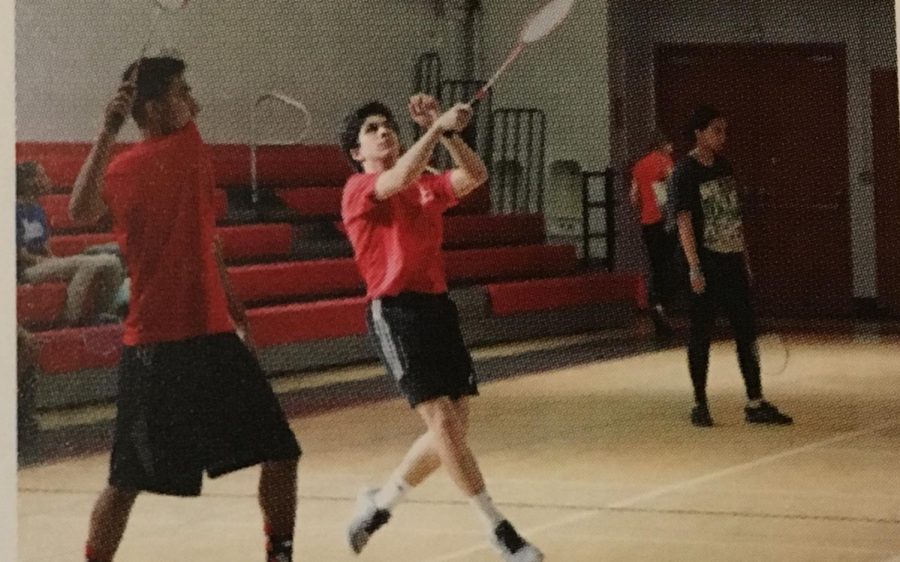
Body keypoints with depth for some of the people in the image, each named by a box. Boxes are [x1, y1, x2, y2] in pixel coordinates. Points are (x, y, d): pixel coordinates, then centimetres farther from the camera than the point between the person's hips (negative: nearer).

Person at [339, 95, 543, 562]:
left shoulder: (427, 186, 17)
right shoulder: (359, 189, -2)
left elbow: (474, 176, 1)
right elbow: (399, 178, -23)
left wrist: (444, 131, -7)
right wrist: (436, 128, -24)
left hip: (437, 307, 7)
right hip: (395, 310, -7)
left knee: (453, 426, 6)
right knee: (442, 422, -14)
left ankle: (379, 503, 26)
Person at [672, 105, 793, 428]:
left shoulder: (723, 167, 12)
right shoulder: (685, 173, -10)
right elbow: (684, 221, -15)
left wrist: (745, 258, 17)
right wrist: (695, 268, -21)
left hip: (733, 264, 7)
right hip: (706, 267, -7)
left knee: (747, 334, 6)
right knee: (701, 336, 2)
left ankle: (755, 404, 10)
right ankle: (700, 405, 10)